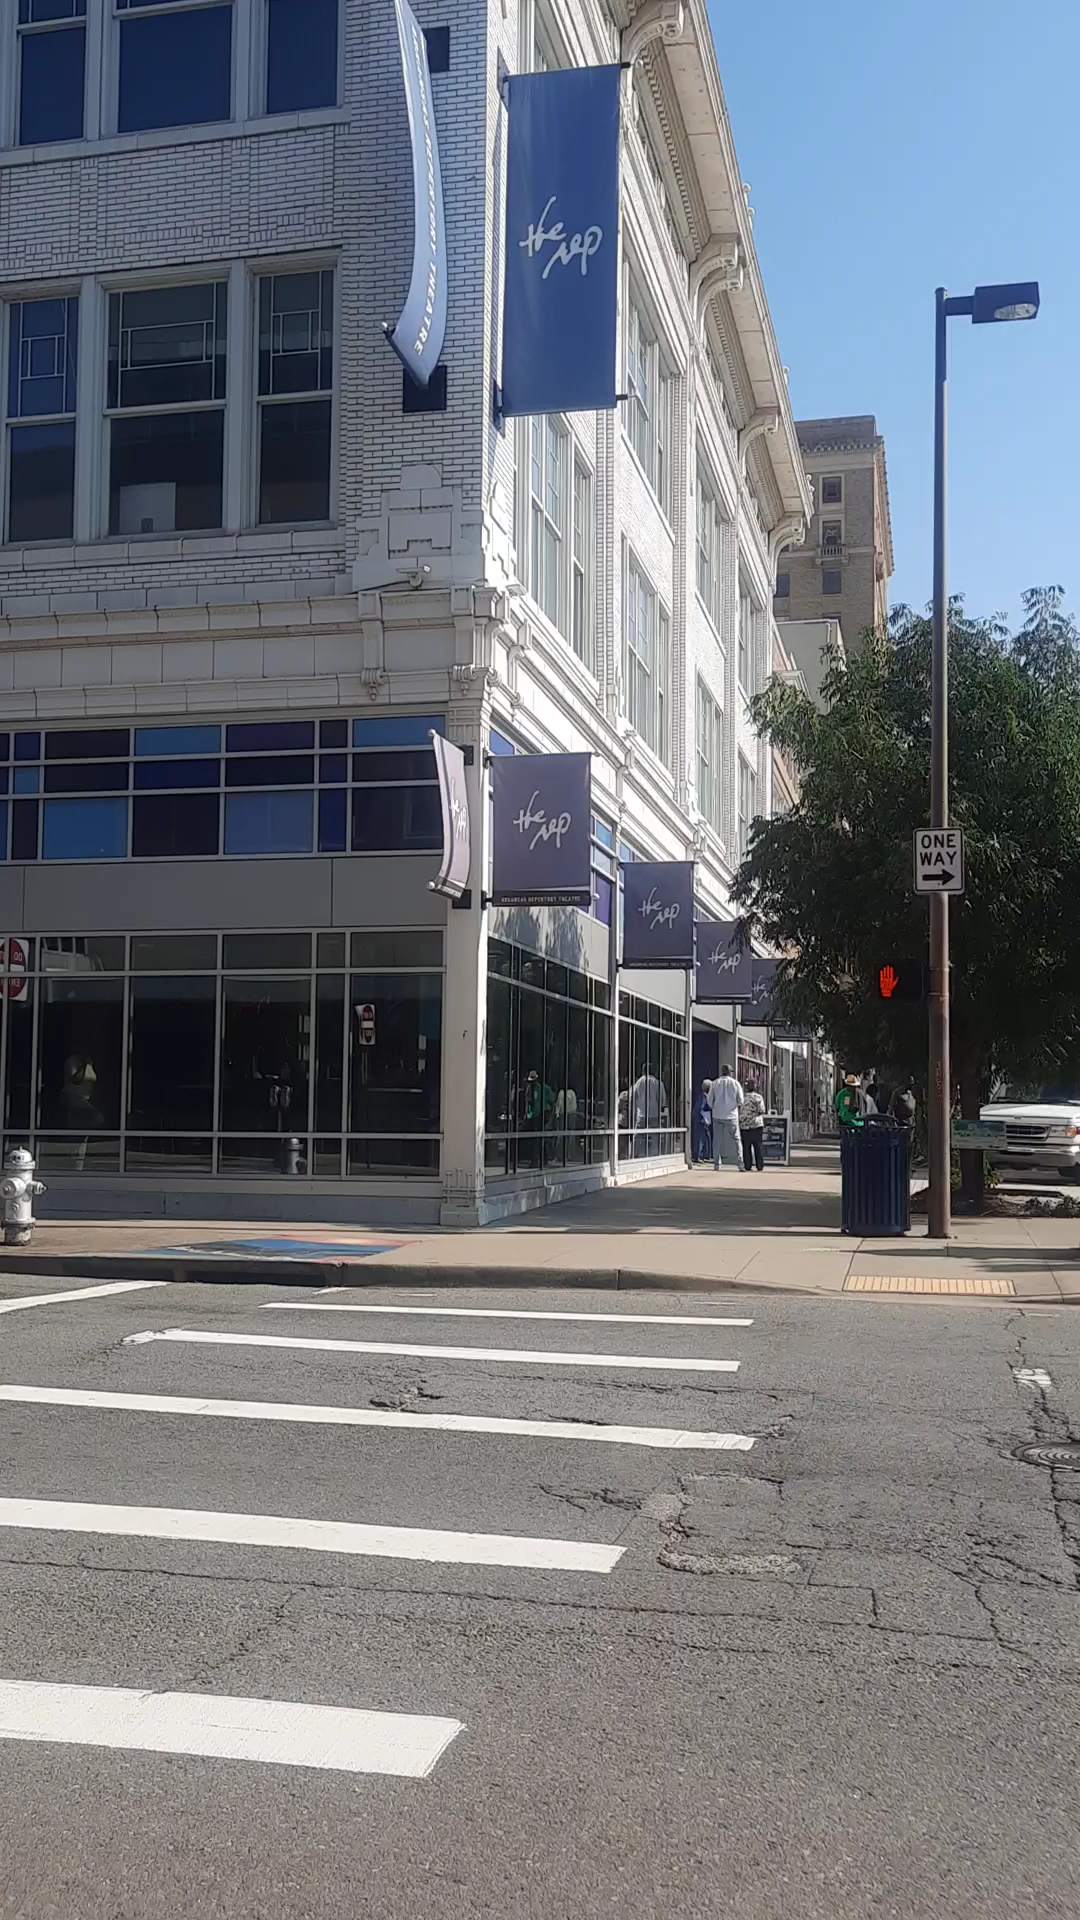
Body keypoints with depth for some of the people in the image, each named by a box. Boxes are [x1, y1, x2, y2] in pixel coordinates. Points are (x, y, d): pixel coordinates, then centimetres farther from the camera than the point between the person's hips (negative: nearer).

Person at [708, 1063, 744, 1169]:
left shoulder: (715, 1083, 1)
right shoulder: (735, 1083, -2)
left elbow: (710, 1101, 1)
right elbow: (740, 1101, -2)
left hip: (718, 1115, 1)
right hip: (731, 1116, -1)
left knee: (717, 1140, 6)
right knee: (735, 1139, 4)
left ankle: (717, 1164, 4)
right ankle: (740, 1163, -3)